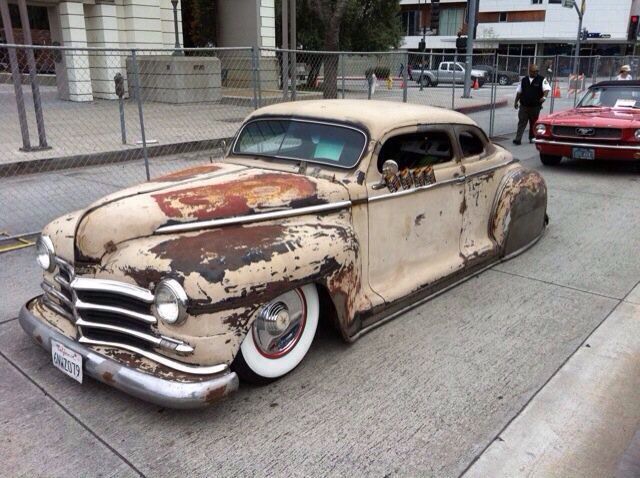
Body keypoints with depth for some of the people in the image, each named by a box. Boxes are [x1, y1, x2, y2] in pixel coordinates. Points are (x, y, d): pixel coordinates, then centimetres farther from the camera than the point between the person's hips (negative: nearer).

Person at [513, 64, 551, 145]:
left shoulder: (542, 80, 0)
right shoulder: (524, 80, 10)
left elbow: (547, 89, -10)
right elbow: (519, 92, 17)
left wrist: (544, 97, -29)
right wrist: (516, 102, 14)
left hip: (535, 106, -1)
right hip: (523, 106, 1)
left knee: (533, 123, 9)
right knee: (521, 123, -6)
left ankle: (532, 138, 23)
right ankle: (518, 139, -10)